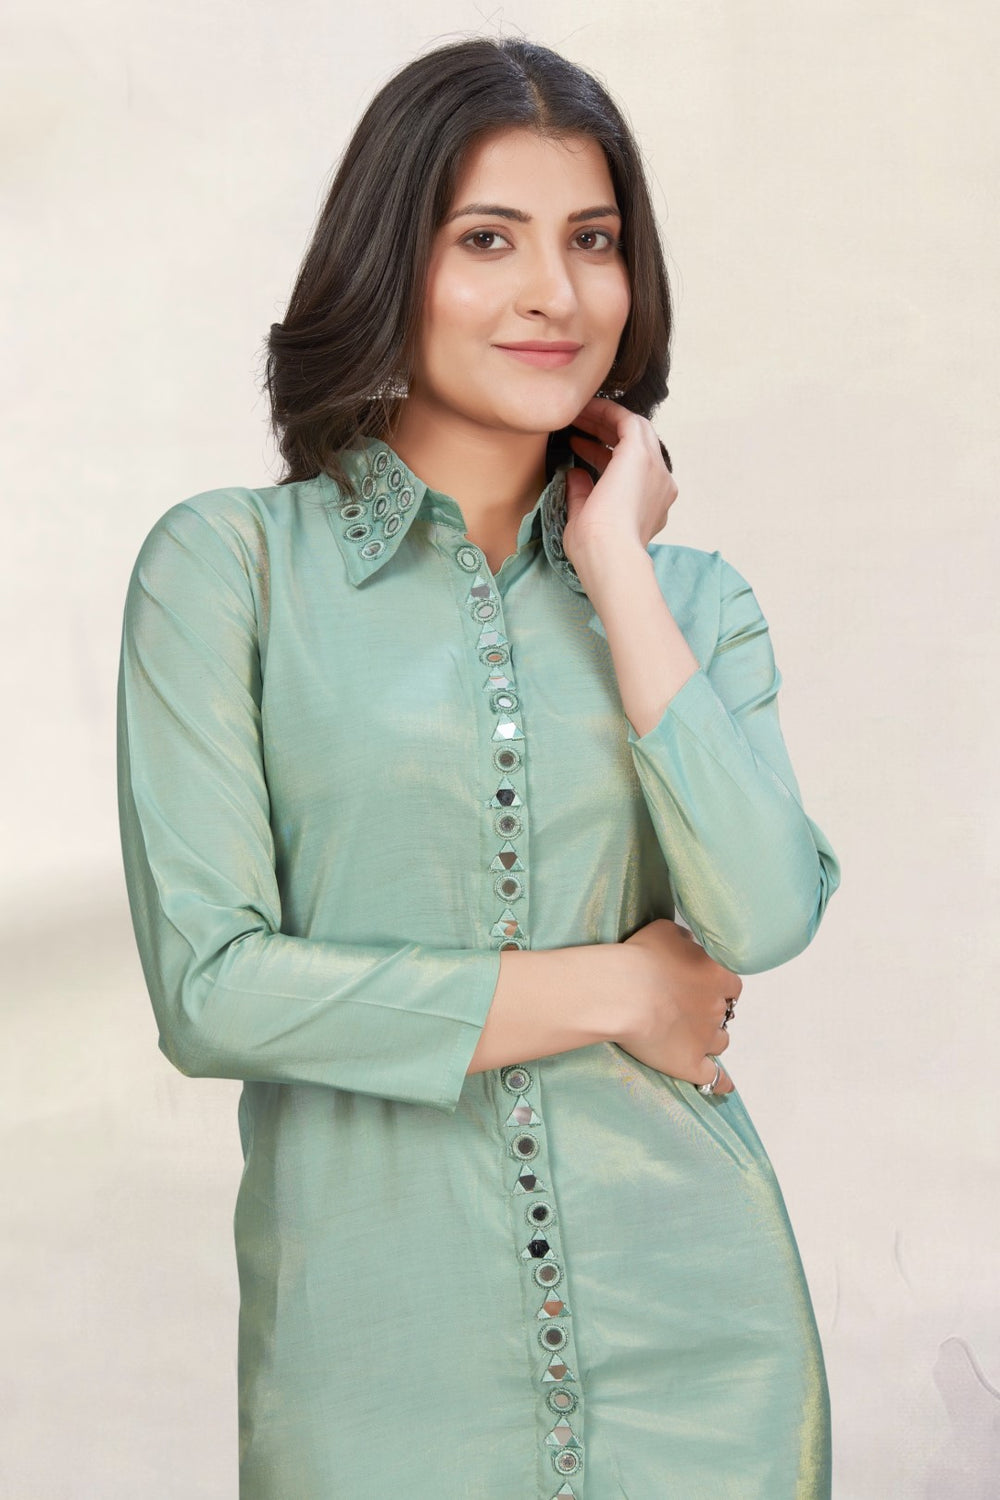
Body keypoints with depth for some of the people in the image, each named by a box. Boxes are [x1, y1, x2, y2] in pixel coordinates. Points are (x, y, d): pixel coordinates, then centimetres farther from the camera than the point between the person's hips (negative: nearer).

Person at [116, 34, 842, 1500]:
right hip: (379, 1342, -2)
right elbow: (209, 988, -12)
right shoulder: (228, 564, -4)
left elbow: (764, 917, -11)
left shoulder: (692, 594, 6)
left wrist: (615, 566, -8)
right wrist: (607, 990, -8)